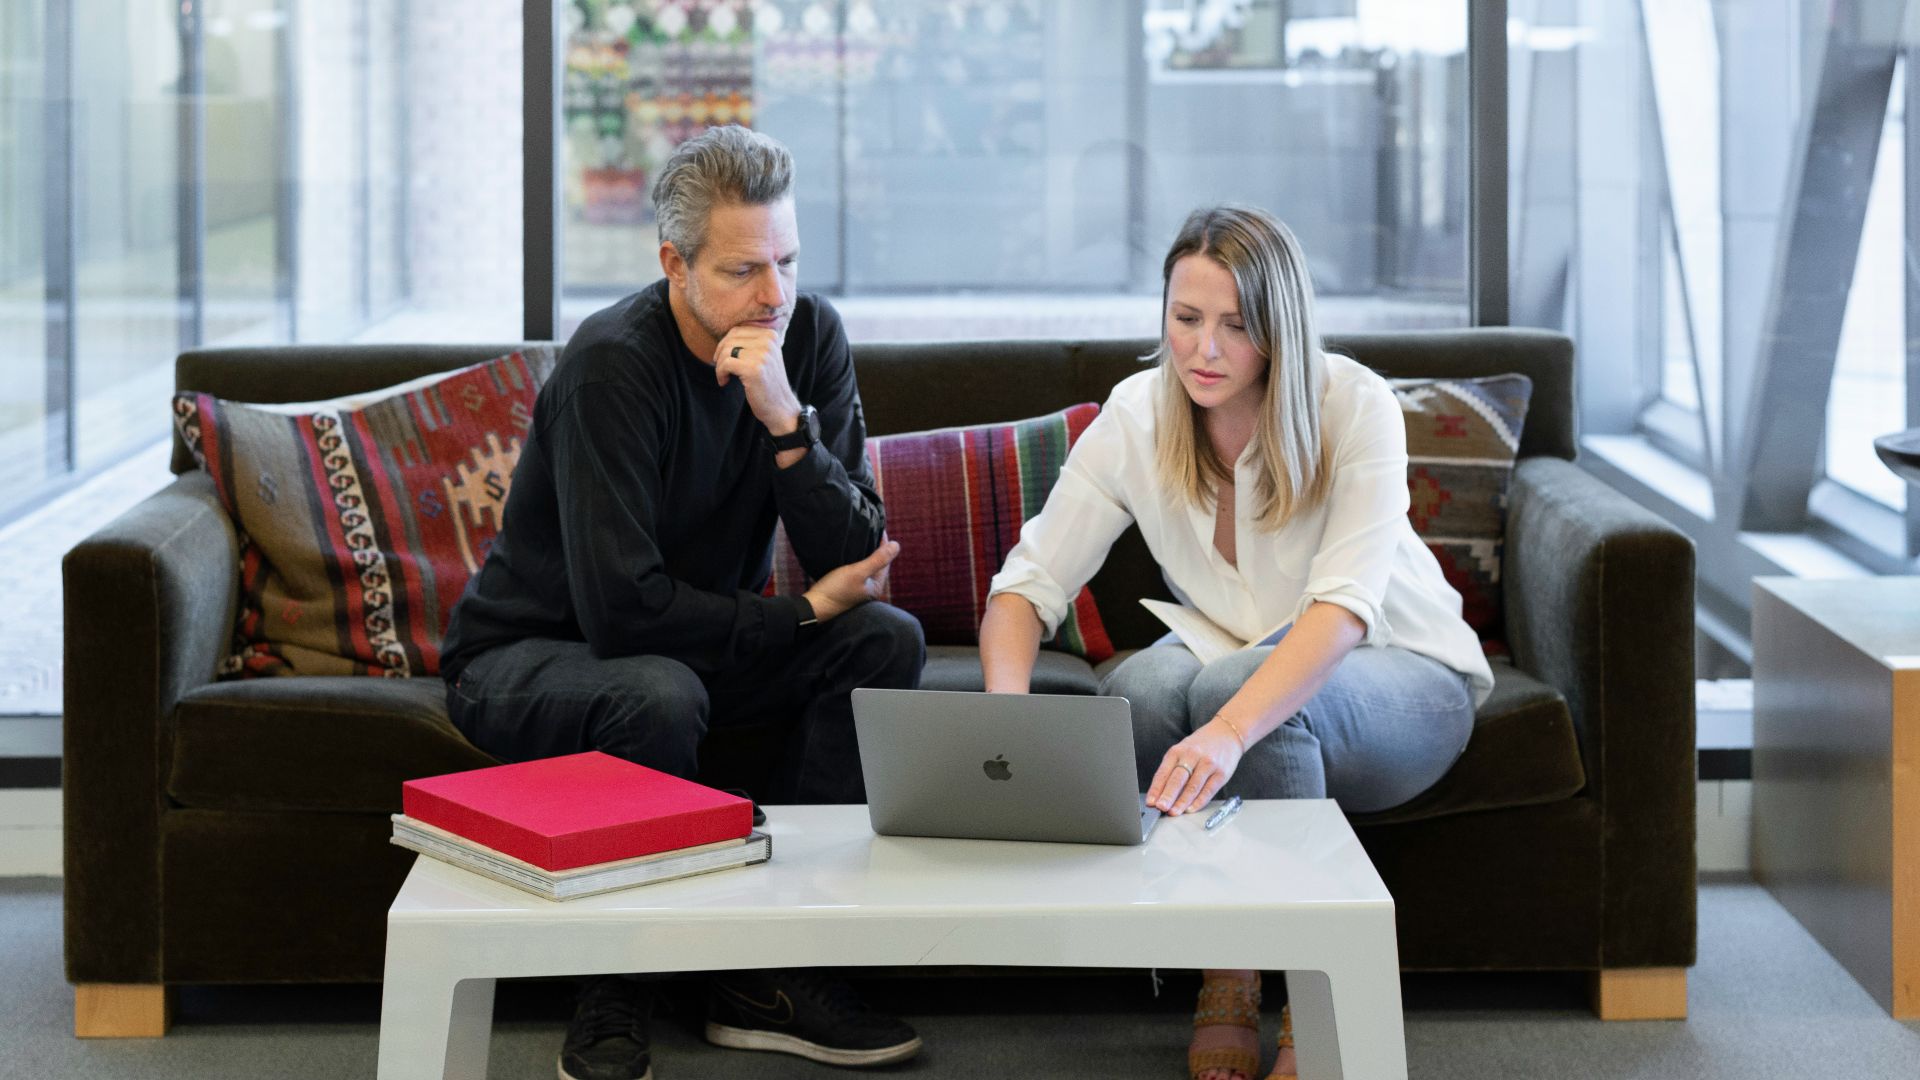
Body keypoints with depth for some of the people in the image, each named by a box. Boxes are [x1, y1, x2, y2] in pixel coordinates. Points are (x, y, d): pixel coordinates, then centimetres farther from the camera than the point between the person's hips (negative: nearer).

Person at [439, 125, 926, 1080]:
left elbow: (859, 563, -15)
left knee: (887, 642, -16)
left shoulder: (810, 337, -9)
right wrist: (803, 613, -20)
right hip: (526, 655, -6)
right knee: (660, 698, -37)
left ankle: (772, 973, -11)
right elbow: (622, 605, -31)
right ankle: (615, 1000, -15)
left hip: (698, 641, 6)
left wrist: (786, 420, -30)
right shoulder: (613, 365, -26)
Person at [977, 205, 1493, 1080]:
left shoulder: (1354, 407, -22)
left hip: (1401, 677, -3)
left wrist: (1229, 729, -51)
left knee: (1234, 686, -36)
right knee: (1143, 684, -32)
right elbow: (1028, 584, -12)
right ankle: (1222, 977, -16)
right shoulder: (1137, 417, -12)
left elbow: (1343, 607, -34)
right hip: (1238, 663, 3)